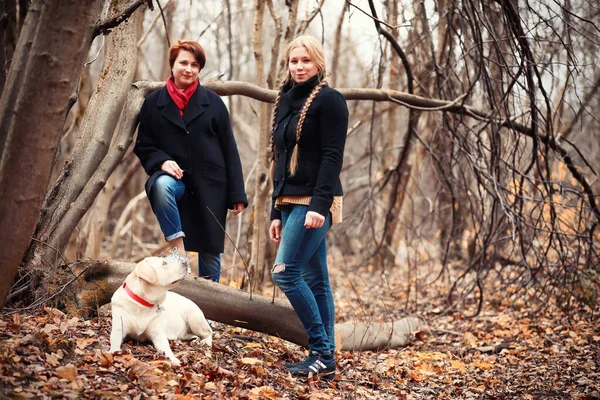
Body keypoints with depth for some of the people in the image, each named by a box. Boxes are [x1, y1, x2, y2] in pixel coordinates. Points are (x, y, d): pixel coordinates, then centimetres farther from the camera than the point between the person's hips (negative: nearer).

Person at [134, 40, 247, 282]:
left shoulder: (212, 102, 6)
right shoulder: (154, 103, 5)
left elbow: (229, 150, 5)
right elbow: (143, 146, 8)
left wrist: (237, 194, -1)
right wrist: (162, 161, -15)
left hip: (210, 187, 1)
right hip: (174, 178, -1)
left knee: (210, 252, 3)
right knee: (162, 185, -37)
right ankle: (178, 251, -27)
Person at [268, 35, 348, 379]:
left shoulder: (329, 100, -6)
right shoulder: (287, 102, 18)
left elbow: (332, 157, -14)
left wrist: (319, 205, -23)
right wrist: (277, 212, 17)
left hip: (315, 202, -8)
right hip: (291, 202, 8)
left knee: (285, 271, -15)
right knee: (316, 280, 7)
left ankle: (322, 353, -9)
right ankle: (326, 357, 10)